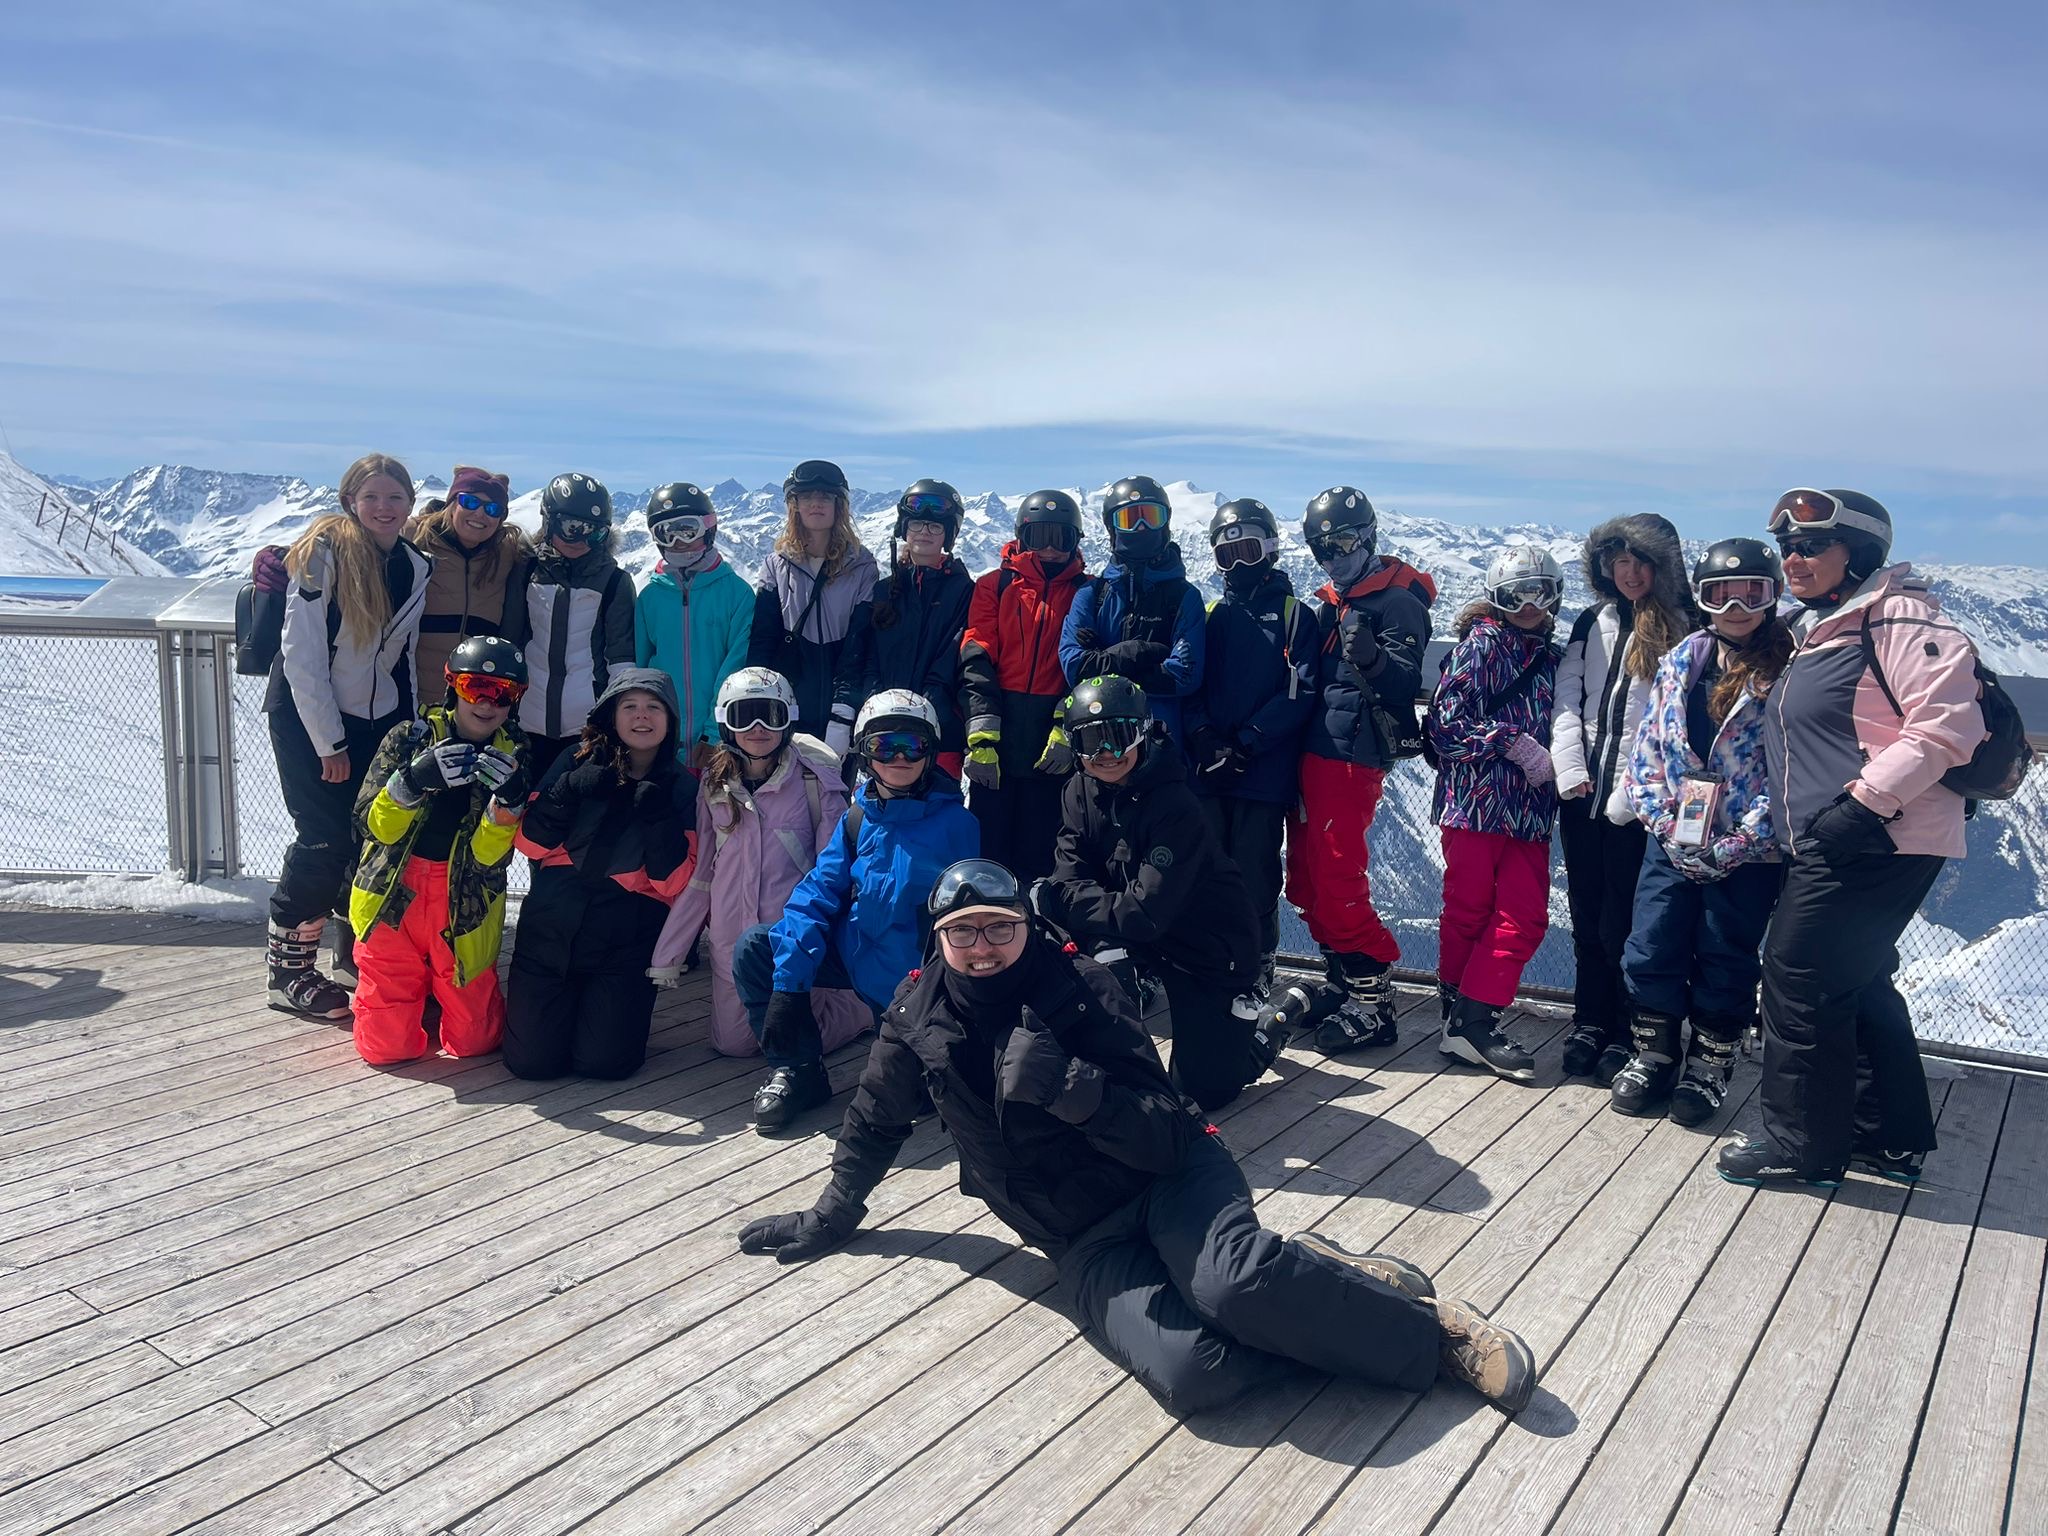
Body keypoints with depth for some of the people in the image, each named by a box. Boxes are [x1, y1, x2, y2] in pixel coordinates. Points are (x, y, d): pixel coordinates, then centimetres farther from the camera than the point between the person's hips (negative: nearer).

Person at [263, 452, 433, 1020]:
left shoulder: (415, 566, 5)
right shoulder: (324, 553, -13)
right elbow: (301, 655, -15)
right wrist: (329, 742, -15)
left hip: (376, 720, 6)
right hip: (308, 718, -5)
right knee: (327, 841, -10)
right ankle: (287, 971, 3)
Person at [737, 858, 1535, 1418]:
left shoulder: (1080, 991, -11)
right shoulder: (921, 1009, -1)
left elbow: (1166, 1135, -16)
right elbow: (877, 1117, 17)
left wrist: (1068, 1085, -31)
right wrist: (834, 1214, 24)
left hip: (1170, 1179, -2)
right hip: (1086, 1244, 2)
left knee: (1232, 1282, -37)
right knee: (1183, 1371, -30)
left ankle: (1423, 1321, -12)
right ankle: (1299, 1296, -4)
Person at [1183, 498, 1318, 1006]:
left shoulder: (1295, 616, 3)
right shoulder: (1212, 615, 15)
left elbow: (1298, 694, -7)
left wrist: (1244, 745, -14)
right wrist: (1203, 736, -9)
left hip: (1265, 771, -3)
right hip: (1207, 771, 4)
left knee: (1255, 875, 0)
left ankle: (1256, 971, 11)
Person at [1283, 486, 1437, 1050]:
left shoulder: (1397, 601, -7)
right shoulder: (1330, 603, 19)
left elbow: (1406, 682, -18)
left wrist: (1373, 659, -37)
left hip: (1354, 757, -9)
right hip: (1313, 750, 9)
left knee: (1338, 878, -11)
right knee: (1306, 877, 10)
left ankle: (1373, 998, -3)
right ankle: (1341, 979, 22)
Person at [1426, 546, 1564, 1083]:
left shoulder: (1550, 658, 16)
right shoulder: (1480, 645, -2)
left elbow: (1557, 724, 20)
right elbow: (1448, 720, -11)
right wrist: (1514, 742, -15)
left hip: (1529, 807, 6)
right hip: (1475, 799, -6)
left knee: (1526, 915, -1)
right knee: (1469, 909, 2)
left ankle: (1471, 1019, 3)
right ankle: (1462, 1015, 16)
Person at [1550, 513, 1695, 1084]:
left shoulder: (1685, 628, -1)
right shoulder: (1592, 621, 14)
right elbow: (1566, 698, 8)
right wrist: (1571, 770, -4)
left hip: (1637, 801, -4)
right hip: (1583, 793, 4)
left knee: (1622, 923, -3)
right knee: (1586, 917, 10)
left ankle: (1625, 1036, 11)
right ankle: (1589, 1024, 22)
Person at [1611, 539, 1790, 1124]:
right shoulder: (1678, 662, 6)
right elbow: (1646, 748, 6)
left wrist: (1736, 845, -15)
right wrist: (1666, 822, -5)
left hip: (1747, 852, -3)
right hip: (1673, 842, 4)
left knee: (1725, 964, 7)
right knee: (1650, 950, 4)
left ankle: (1707, 1070, 25)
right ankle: (1653, 1058, 24)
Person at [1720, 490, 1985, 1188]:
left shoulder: (1898, 619, -13)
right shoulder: (1821, 631, 18)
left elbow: (1944, 727, -22)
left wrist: (1861, 805, -25)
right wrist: (1790, 822, 21)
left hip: (1877, 843, -10)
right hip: (1826, 844, 10)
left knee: (1801, 978, -6)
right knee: (1857, 984, 17)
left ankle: (1802, 1143, 8)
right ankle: (1894, 1137, 29)